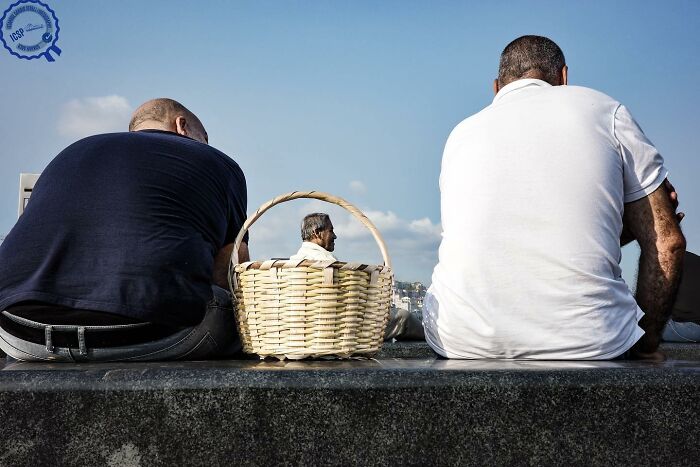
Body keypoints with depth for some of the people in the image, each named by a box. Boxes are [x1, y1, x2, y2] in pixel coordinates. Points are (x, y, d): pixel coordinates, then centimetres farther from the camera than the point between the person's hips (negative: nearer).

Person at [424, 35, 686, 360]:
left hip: (461, 343, 2)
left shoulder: (461, 135, 18)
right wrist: (646, 346, 15)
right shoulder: (604, 110, 11)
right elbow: (668, 242, 7)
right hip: (587, 343, -2)